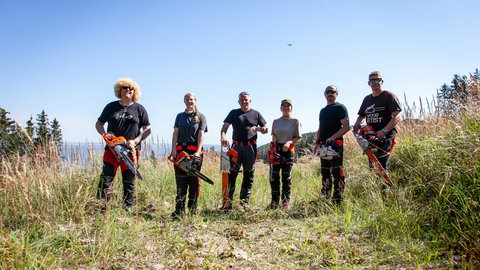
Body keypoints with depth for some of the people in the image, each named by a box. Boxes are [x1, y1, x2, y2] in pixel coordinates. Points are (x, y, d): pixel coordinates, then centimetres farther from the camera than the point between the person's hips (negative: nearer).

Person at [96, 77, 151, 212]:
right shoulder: (111, 107, 10)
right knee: (105, 178, -6)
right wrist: (105, 134, -4)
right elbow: (99, 124, 16)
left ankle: (128, 208, 14)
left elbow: (147, 129, 3)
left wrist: (135, 141, -10)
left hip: (131, 151, -1)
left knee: (129, 181, 6)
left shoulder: (139, 109, 6)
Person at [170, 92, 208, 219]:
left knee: (194, 181, 1)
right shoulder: (180, 116, 17)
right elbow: (175, 133, 8)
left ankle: (193, 209, 8)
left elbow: (201, 135, -3)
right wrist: (173, 149, -5)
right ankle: (179, 210, 6)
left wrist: (198, 152, -14)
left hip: (195, 151, -3)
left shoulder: (201, 117, 7)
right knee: (180, 181, 2)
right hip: (180, 150, 3)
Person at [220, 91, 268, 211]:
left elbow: (266, 130, 13)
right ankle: (228, 202, -4)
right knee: (231, 174, -6)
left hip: (250, 147, 1)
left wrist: (257, 129, -10)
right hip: (236, 147, -1)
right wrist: (223, 136, -19)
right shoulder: (233, 113, 14)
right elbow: (224, 127, 3)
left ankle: (244, 202, 9)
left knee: (248, 176, 3)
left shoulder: (256, 114, 14)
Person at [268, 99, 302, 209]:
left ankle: (286, 201, 12)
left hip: (288, 150, -2)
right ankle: (274, 201, 13)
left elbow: (298, 137, 0)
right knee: (274, 177, 2)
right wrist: (274, 139, -1)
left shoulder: (295, 121, 2)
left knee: (286, 177, 2)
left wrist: (289, 142, -17)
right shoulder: (276, 121, 12)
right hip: (276, 150, 3)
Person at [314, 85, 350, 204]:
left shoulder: (340, 108, -1)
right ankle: (324, 198, 17)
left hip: (336, 144, -8)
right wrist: (317, 142, 12)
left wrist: (333, 138, -20)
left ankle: (338, 200, -6)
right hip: (323, 145, 8)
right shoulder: (322, 111, 22)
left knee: (337, 172, -8)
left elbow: (346, 127, -10)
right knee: (325, 173, 10)